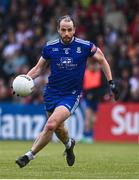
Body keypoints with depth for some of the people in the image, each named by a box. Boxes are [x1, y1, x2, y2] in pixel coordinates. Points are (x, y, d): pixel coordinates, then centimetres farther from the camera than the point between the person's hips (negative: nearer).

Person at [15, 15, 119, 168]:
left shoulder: (85, 46, -9)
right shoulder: (50, 47, -4)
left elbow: (102, 60, 7)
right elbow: (39, 68, 9)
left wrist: (111, 82, 4)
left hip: (71, 95, -3)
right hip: (52, 93, 3)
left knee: (51, 125, -22)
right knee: (58, 128, 17)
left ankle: (29, 156, -12)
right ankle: (69, 144, 52)